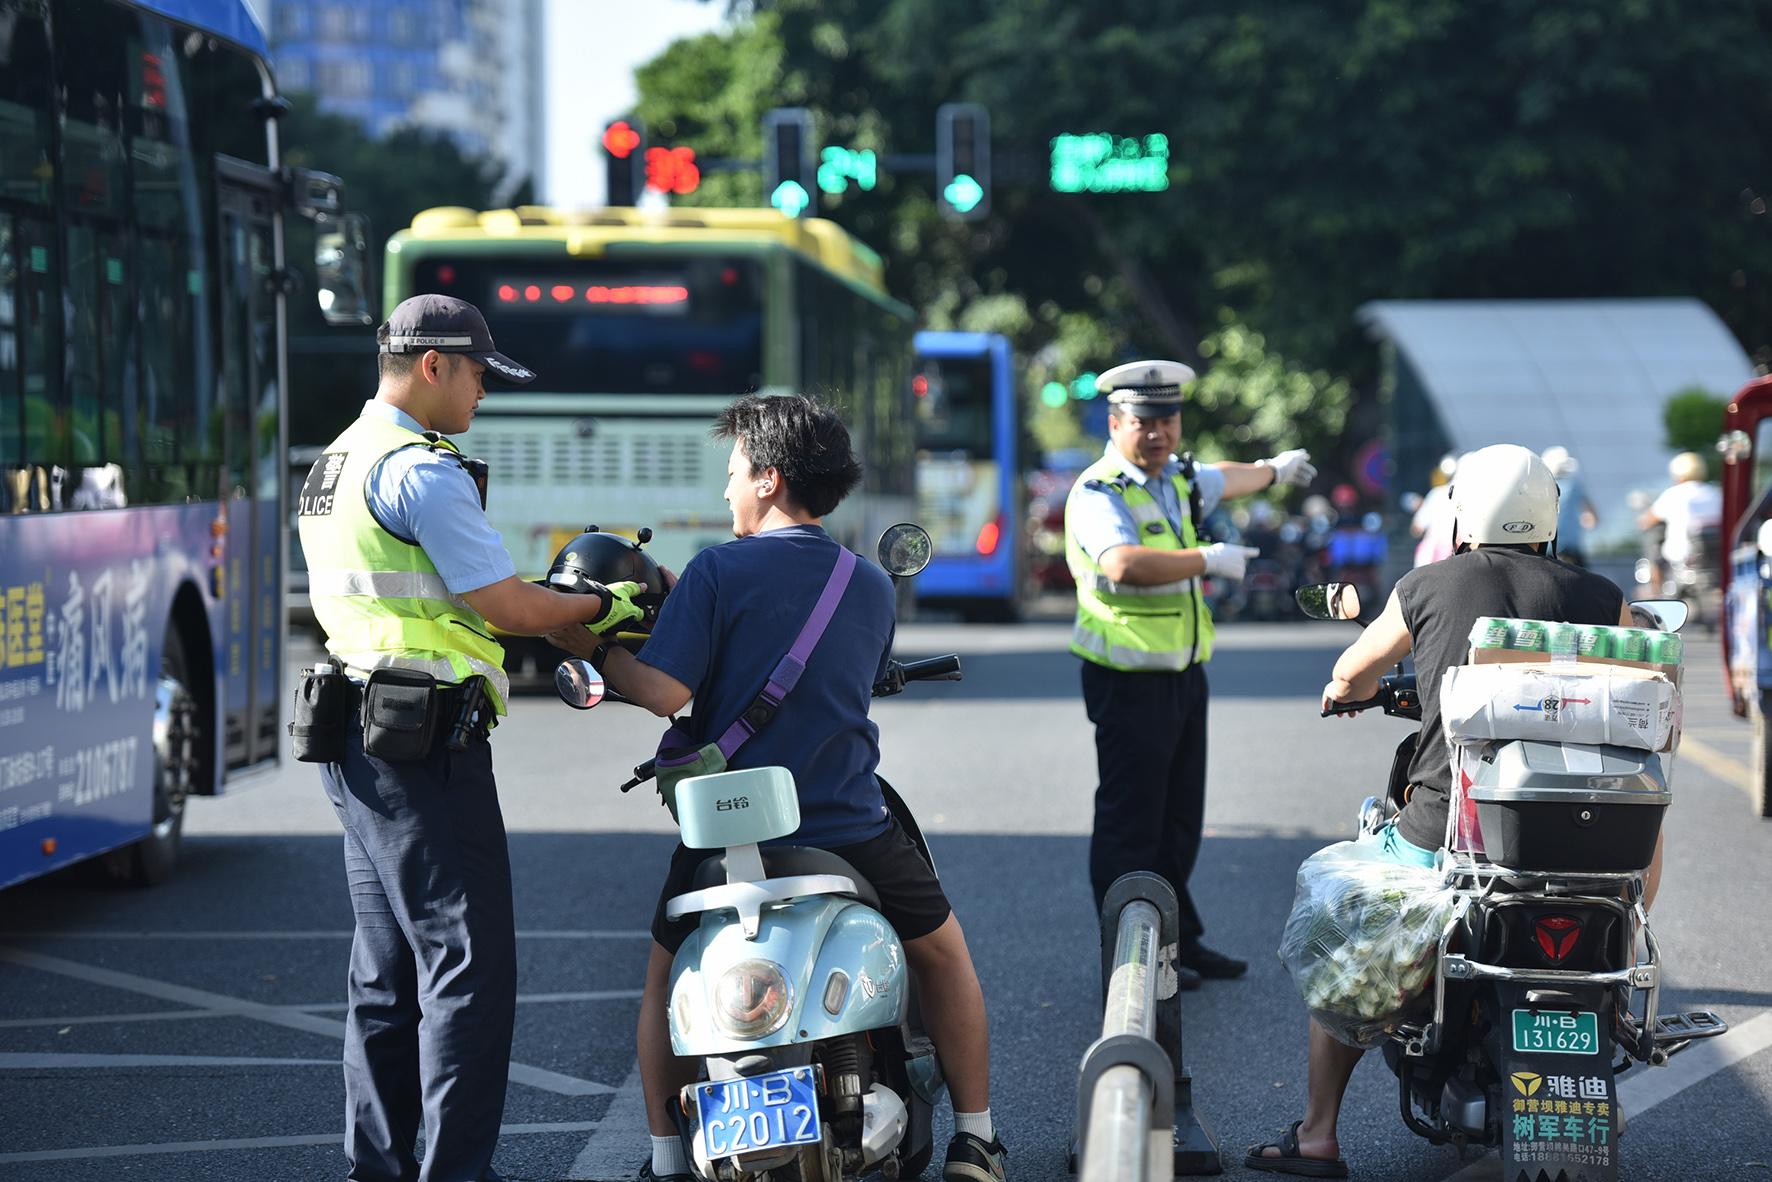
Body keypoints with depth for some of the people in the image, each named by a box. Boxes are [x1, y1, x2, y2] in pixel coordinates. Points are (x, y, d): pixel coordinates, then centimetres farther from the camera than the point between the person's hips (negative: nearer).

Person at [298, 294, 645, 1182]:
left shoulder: (332, 467, 17)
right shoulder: (422, 471, -14)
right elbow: (508, 606, -16)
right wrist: (603, 607, 1)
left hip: (358, 741, 10)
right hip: (427, 742, -10)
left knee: (388, 973, 14)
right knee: (467, 968, -7)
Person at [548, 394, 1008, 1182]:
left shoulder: (718, 571, -10)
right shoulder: (871, 588, 5)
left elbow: (664, 691, -19)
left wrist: (593, 648, -1)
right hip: (852, 832, 2)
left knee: (667, 975, 23)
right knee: (942, 949, 25)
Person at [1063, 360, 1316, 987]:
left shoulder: (1175, 478, 12)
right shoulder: (1099, 494, -17)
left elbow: (1225, 479, 36)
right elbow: (1124, 564, -35)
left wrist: (1276, 469, 55)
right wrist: (1207, 560, -26)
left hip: (1184, 672, 9)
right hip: (1129, 681, -9)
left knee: (1180, 816, 15)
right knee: (1130, 818, -4)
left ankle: (1178, 938, 25)